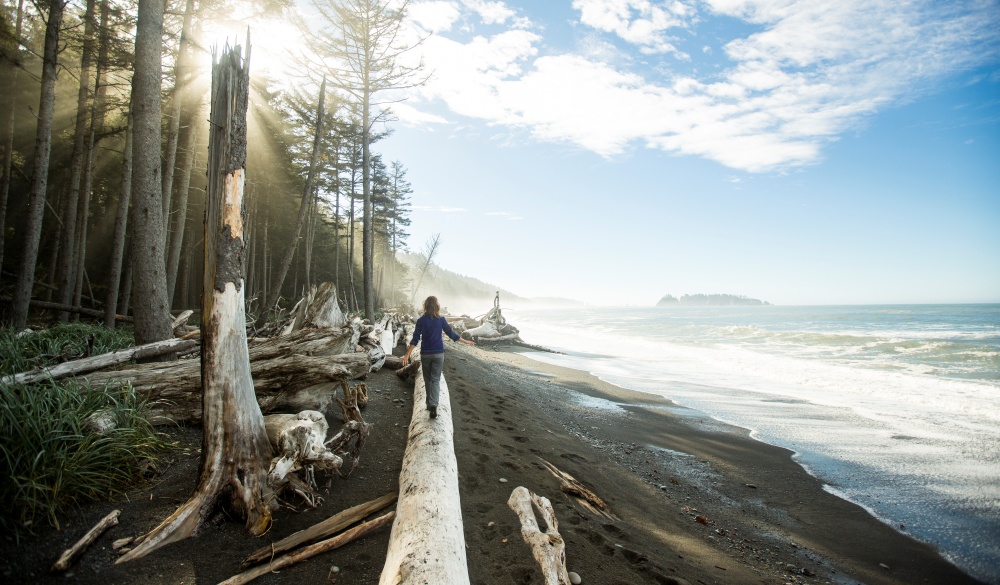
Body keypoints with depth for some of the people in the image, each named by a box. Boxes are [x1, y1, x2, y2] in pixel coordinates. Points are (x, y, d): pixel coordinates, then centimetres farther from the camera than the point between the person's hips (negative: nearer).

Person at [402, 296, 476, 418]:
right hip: (438, 354, -1)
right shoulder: (440, 319, -5)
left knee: (428, 380, 15)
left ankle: (430, 405, 23)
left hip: (425, 354, 1)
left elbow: (415, 339, -8)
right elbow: (451, 334, 1)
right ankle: (433, 405, -18)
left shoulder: (421, 321, -4)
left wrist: (407, 355, -6)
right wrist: (466, 342, 13)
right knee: (435, 380, 0)